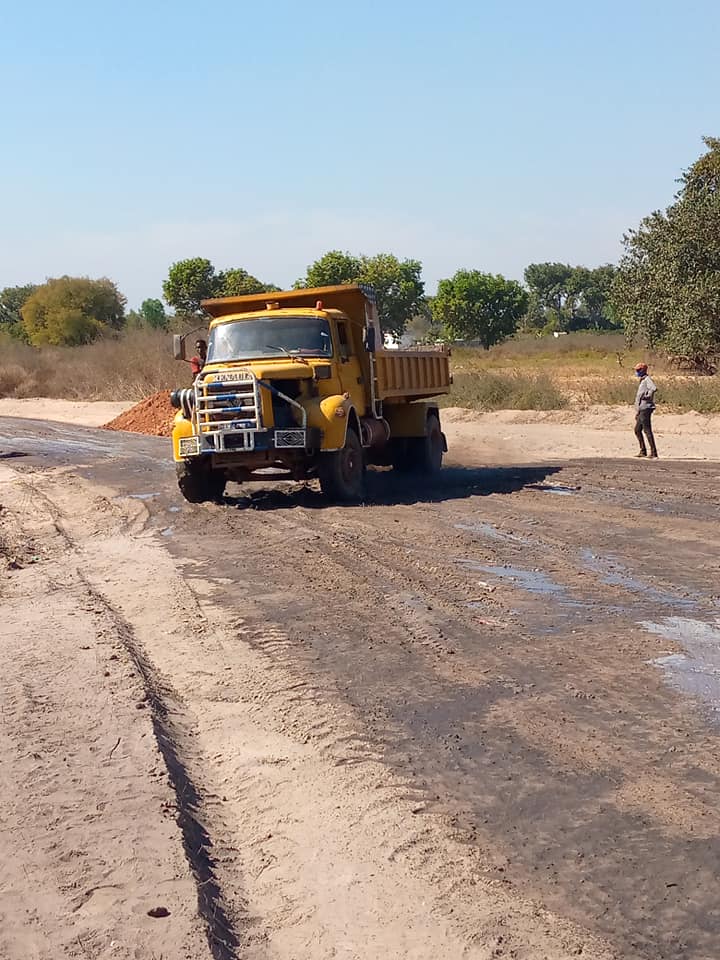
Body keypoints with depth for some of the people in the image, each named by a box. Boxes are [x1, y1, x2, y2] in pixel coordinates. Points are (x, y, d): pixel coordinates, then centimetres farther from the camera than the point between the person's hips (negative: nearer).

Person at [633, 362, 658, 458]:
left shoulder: (647, 380, -10)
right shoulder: (642, 381, 21)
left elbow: (654, 388, -32)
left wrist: (647, 396, -21)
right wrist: (637, 412, 27)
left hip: (646, 408, -11)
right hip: (641, 410, 11)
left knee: (647, 431, -11)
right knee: (637, 430, 15)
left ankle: (653, 453, -11)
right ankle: (643, 451, 21)